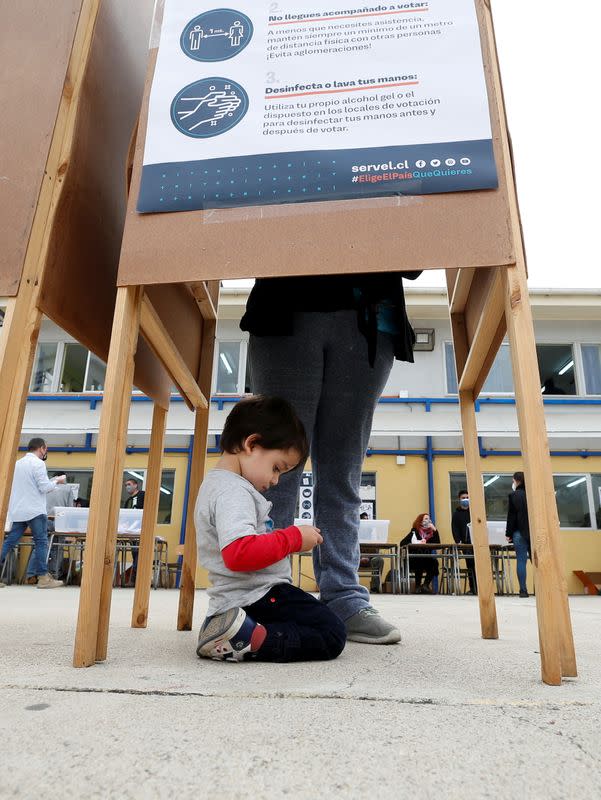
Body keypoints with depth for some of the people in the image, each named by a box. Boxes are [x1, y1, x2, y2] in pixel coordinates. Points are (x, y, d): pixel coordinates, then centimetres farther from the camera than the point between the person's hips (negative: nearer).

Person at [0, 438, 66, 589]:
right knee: (41, 542, -3)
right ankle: (43, 578, -1)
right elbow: (44, 488, -13)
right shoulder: (38, 463, -10)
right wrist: (57, 480, 3)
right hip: (34, 510, -8)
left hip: (17, 511, 8)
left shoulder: (18, 462, 16)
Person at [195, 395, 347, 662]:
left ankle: (231, 630, 6)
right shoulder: (233, 491, -18)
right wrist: (294, 537, -20)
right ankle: (245, 639, -17)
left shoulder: (217, 483, 17)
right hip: (256, 597, -11)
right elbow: (239, 553, -32)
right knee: (332, 634, -10)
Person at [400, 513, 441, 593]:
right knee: (420, 562, -35)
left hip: (426, 560, 4)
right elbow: (402, 543, -11)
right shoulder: (414, 532, -1)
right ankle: (417, 586, -18)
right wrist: (417, 543, -22)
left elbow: (437, 544, -5)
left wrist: (435, 530, -8)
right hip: (413, 560, -4)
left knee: (434, 561, -27)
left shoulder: (431, 532, 11)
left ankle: (426, 585, -15)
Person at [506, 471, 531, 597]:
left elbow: (511, 516, -4)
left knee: (521, 561, 0)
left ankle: (523, 590, -1)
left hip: (519, 533, -3)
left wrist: (508, 533, 2)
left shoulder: (514, 495, -4)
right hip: (534, 532, 3)